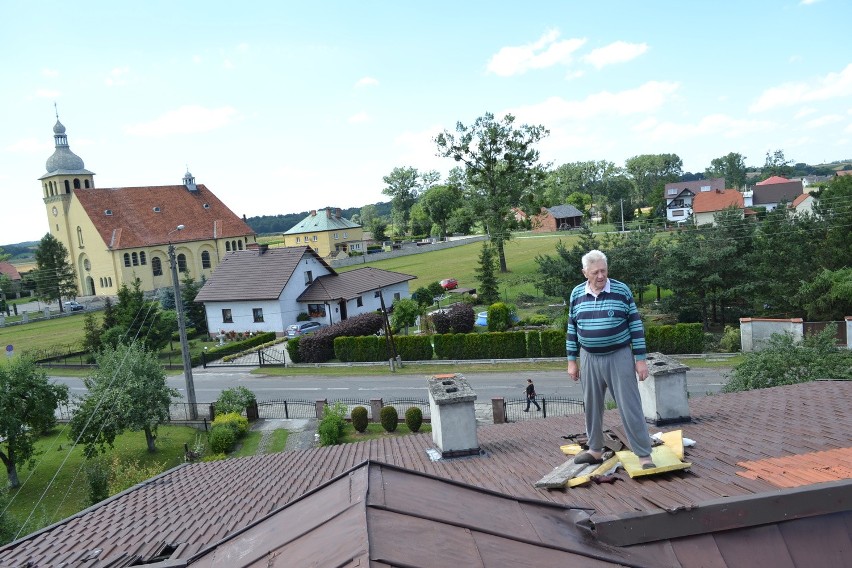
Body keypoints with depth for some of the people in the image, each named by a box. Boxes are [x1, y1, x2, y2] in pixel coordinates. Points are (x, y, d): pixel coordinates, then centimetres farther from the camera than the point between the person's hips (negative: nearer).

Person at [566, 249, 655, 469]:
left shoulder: (621, 290, -6)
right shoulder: (576, 294, 2)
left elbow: (635, 325, -3)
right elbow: (572, 329, 9)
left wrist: (640, 359, -6)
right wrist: (572, 361, 8)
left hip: (619, 357, -3)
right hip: (589, 359, 3)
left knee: (630, 407, -2)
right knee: (592, 407, 12)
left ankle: (644, 455, 6)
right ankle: (595, 450, 28)